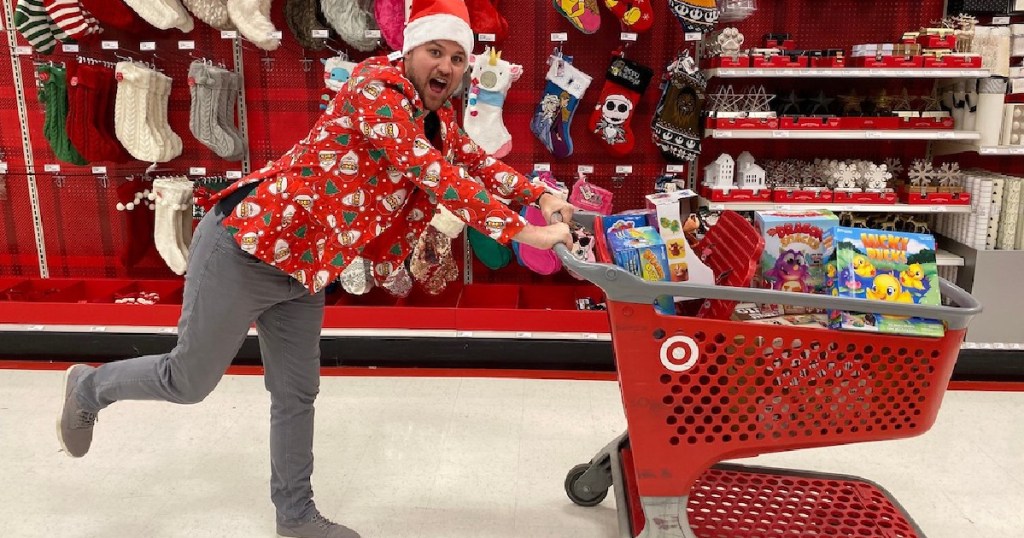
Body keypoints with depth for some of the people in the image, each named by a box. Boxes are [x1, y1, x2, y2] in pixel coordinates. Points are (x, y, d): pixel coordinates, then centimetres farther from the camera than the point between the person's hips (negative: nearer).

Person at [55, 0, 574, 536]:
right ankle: (90, 386, 39)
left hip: (303, 264, 8)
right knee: (190, 381, 10)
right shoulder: (376, 87, -22)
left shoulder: (436, 116, 6)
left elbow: (473, 160, 16)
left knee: (297, 391, 16)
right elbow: (430, 172, -31)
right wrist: (523, 232, -30)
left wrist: (540, 197, 1)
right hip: (246, 247, -8)